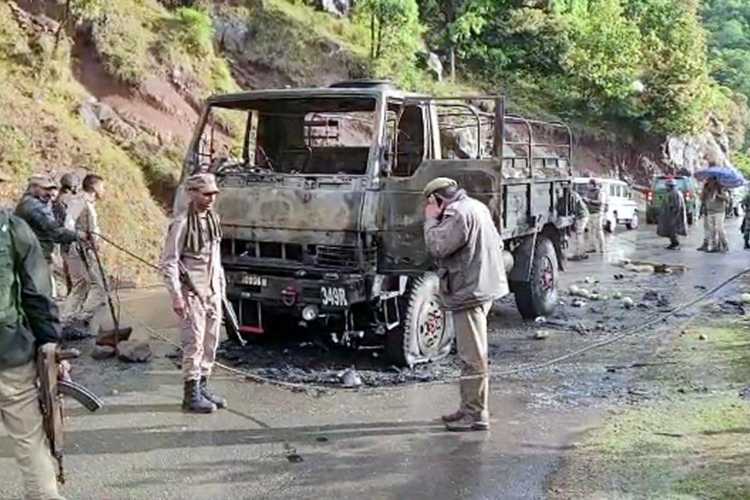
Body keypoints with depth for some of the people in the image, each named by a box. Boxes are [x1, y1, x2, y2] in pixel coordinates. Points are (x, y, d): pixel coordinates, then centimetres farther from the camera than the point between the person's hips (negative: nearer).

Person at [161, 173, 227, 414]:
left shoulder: (213, 219, 10)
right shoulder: (182, 223, -13)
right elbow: (168, 262, -13)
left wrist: (221, 286, 16)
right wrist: (176, 296, -17)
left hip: (213, 291, 7)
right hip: (192, 291, -7)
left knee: (211, 341, 11)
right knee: (194, 342, -5)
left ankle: (202, 386, 23)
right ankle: (191, 394, 4)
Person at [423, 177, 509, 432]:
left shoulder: (459, 214, -17)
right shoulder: (476, 206, 15)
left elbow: (437, 247, -21)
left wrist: (431, 220, -7)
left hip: (469, 292, -11)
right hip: (481, 287, 11)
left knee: (473, 358, -5)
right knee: (472, 356, 17)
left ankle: (476, 415, 1)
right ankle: (469, 408, 27)